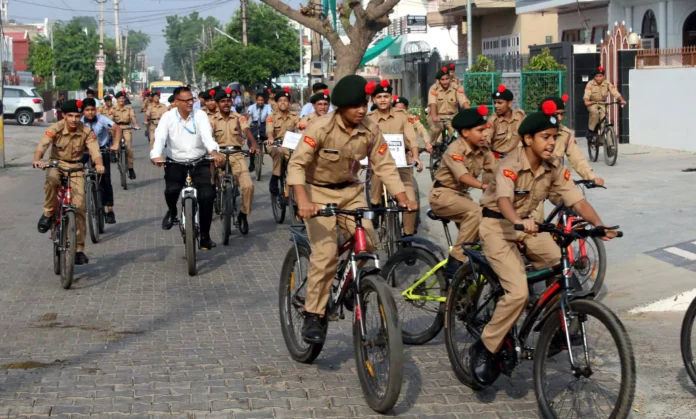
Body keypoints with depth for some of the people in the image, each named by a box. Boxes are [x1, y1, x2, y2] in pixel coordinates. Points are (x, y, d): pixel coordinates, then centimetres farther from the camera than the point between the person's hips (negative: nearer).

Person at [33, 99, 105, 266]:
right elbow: (42, 145, -28)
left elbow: (95, 151, -23)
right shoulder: (55, 129, -15)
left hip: (76, 168, 1)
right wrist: (37, 159, -50)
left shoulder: (86, 132, -12)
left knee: (79, 207, -9)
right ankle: (49, 213, -14)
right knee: (51, 180, -39)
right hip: (57, 165, -1)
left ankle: (79, 249, 2)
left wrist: (99, 164, -45)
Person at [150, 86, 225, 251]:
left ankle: (205, 236, 4)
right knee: (172, 189, -27)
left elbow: (207, 135, -22)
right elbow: (160, 137, -21)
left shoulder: (200, 115, -6)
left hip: (199, 162, 1)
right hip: (175, 163, -1)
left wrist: (214, 151, -43)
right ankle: (172, 212, 11)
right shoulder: (168, 117, -6)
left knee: (207, 195, -14)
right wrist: (156, 155, -42)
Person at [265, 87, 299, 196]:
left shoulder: (295, 117, 6)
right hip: (275, 146, -2)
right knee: (278, 152, -37)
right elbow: (270, 130, -19)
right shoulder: (272, 117, -1)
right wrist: (270, 139, -42)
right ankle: (274, 179, -23)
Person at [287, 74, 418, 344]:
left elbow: (385, 166, -5)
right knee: (326, 254, -16)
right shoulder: (321, 128, -22)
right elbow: (297, 164, -26)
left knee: (368, 244, -12)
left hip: (351, 191, 4)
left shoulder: (371, 131, -9)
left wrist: (403, 199, -17)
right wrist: (302, 201, -40)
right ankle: (313, 317, -5)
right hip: (319, 192, -4)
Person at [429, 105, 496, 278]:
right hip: (443, 194, -7)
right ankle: (454, 262, -26)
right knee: (476, 212, -30)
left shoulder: (483, 150, -2)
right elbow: (463, 175, -38)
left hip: (462, 193, 7)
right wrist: (483, 185, -55)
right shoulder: (455, 149, -22)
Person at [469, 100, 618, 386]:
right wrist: (519, 221, -62)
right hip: (498, 226, -6)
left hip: (528, 225, 6)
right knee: (518, 292, -22)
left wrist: (599, 224, -30)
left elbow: (576, 200, -12)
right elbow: (504, 200, -41)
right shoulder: (510, 166, -24)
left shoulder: (554, 168, -6)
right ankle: (485, 349, -6)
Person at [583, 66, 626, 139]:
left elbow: (615, 93, -21)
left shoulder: (607, 84, -12)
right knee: (595, 113, -33)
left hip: (602, 103, 3)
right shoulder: (590, 84, -17)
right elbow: (587, 94, -30)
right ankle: (591, 130, -15)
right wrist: (586, 101, -51)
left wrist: (621, 100, -37)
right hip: (592, 103, -3)